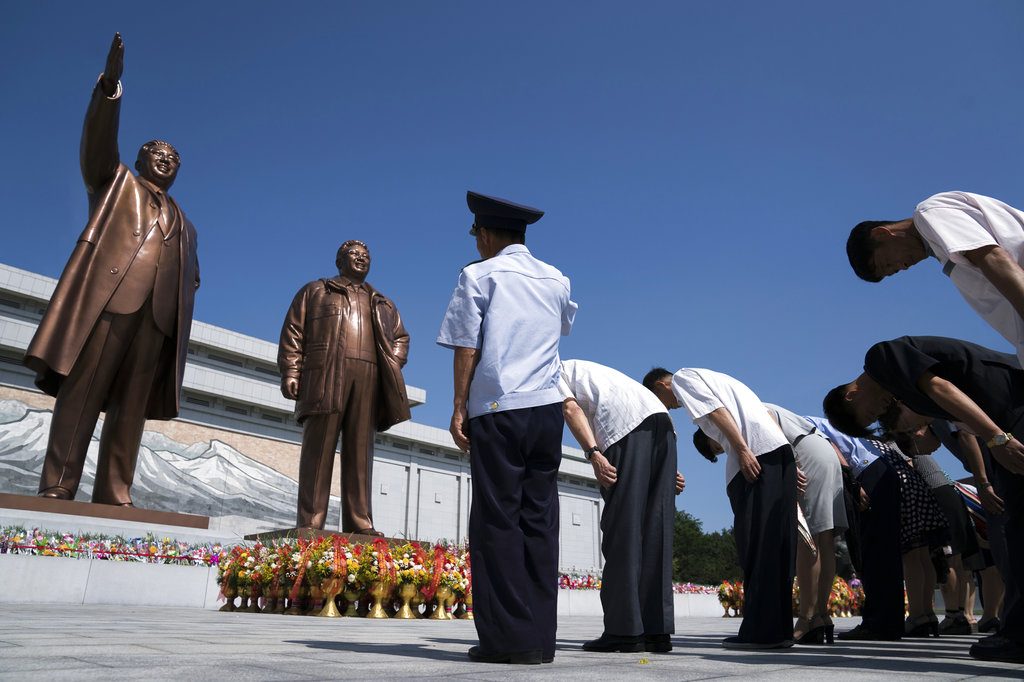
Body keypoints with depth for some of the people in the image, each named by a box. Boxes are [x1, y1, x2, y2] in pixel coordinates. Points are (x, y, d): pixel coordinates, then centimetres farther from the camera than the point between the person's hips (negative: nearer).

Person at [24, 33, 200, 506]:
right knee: (82, 390, -11)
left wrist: (183, 296, 4)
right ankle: (57, 488, -14)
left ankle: (113, 496, -7)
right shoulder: (116, 182, 23)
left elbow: (191, 274, 28)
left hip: (158, 312, 3)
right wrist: (110, 86, -10)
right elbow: (98, 142, 5)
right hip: (110, 296, -3)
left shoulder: (182, 221, 32)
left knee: (131, 405, -4)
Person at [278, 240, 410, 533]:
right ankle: (309, 523, -10)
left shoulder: (383, 303, 30)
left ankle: (360, 522, -5)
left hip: (367, 379, 3)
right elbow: (293, 332, 9)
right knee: (319, 446, -8)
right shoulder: (315, 291, 20)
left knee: (360, 450, -2)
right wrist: (290, 371, -5)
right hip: (325, 375, -3)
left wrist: (393, 366, 5)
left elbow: (401, 337, 25)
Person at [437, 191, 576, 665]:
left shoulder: (478, 275, 2)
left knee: (497, 520, -2)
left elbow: (466, 347, -4)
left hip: (498, 409, -5)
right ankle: (540, 636, 5)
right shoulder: (557, 280, 16)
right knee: (540, 520, 5)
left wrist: (459, 407, 0)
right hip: (548, 408, 5)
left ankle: (508, 636, -4)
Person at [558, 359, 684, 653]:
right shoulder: (588, 372, 38)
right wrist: (667, 471, 20)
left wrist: (593, 454, -14)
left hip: (627, 426, -8)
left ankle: (625, 630, -6)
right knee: (655, 530, 5)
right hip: (661, 420, 8)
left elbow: (570, 409, -3)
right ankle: (657, 630, 4)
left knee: (621, 530, -6)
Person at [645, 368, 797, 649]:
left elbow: (716, 411, -9)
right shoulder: (710, 377, 32)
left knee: (755, 544, -8)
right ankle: (779, 629, 9)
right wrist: (790, 463, 20)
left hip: (755, 455, -9)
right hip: (782, 447, 9)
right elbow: (767, 414, 26)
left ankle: (760, 631, -8)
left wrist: (742, 451, -17)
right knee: (777, 542, 7)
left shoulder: (681, 378, 9)